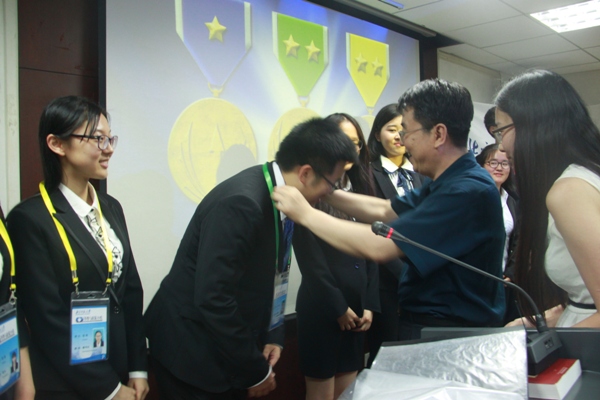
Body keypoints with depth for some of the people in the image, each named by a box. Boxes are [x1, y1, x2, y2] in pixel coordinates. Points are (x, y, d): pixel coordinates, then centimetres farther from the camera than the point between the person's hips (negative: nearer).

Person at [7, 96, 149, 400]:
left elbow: (130, 290, 6)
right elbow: (48, 321, -16)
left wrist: (137, 369, 2)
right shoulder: (31, 218, -15)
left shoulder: (111, 208, 5)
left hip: (121, 372, 6)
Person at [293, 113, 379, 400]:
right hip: (322, 308, -6)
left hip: (356, 307, 6)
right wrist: (338, 306, -10)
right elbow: (309, 258, -12)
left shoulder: (360, 189, 10)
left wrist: (369, 304, 3)